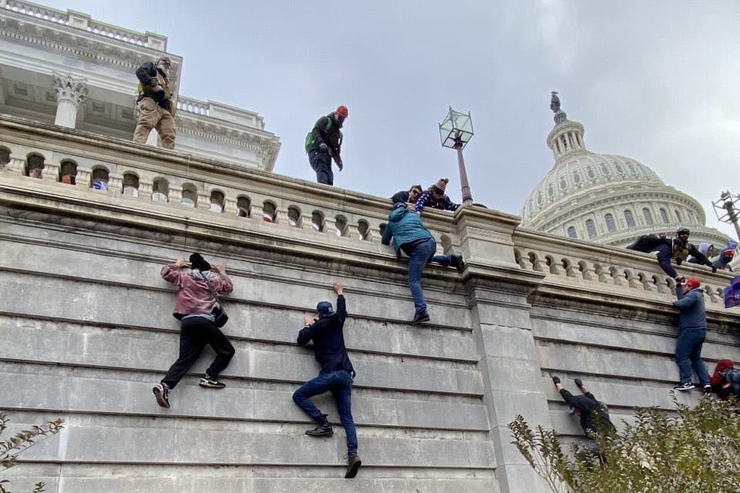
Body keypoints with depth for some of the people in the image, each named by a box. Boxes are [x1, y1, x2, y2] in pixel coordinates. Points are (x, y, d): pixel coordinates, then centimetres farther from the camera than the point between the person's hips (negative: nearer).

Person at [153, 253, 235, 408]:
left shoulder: (184, 277, 20)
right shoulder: (214, 279, 18)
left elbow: (166, 272, 32)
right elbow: (229, 287, 35)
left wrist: (177, 264, 48)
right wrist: (222, 272, 49)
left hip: (187, 321, 4)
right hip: (204, 321, -3)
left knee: (184, 359, -2)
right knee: (227, 350, 7)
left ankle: (165, 385, -22)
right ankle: (209, 377, -7)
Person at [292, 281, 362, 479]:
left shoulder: (318, 325, 7)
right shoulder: (337, 321, 19)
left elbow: (301, 340, 18)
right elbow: (342, 309, 40)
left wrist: (307, 325, 34)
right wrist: (340, 293, 56)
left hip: (331, 373, -5)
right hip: (346, 375, 5)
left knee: (299, 395, 4)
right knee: (347, 417, -1)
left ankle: (323, 424, -10)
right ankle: (353, 453, -22)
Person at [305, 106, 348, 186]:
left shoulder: (339, 133, 31)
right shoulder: (325, 121, 12)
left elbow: (336, 151, 26)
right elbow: (315, 131, -6)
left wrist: (339, 161, 5)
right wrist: (321, 143, -26)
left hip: (326, 154, 7)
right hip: (316, 150, -7)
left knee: (329, 175, -13)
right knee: (322, 170, -31)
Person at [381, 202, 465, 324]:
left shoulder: (392, 222, 20)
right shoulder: (414, 214, 27)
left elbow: (385, 241, 31)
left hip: (418, 247, -5)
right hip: (431, 242, 5)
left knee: (414, 281, -10)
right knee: (427, 259, 39)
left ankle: (421, 311, -29)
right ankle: (451, 259, 20)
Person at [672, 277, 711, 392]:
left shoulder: (693, 294, -8)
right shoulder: (698, 295, 23)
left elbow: (684, 303, -27)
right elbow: (682, 298, 23)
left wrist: (675, 302, -7)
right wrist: (678, 285, 26)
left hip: (691, 330, -10)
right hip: (700, 331, 10)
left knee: (682, 356, -13)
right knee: (696, 358, 14)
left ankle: (686, 382, -24)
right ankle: (706, 382, 3)